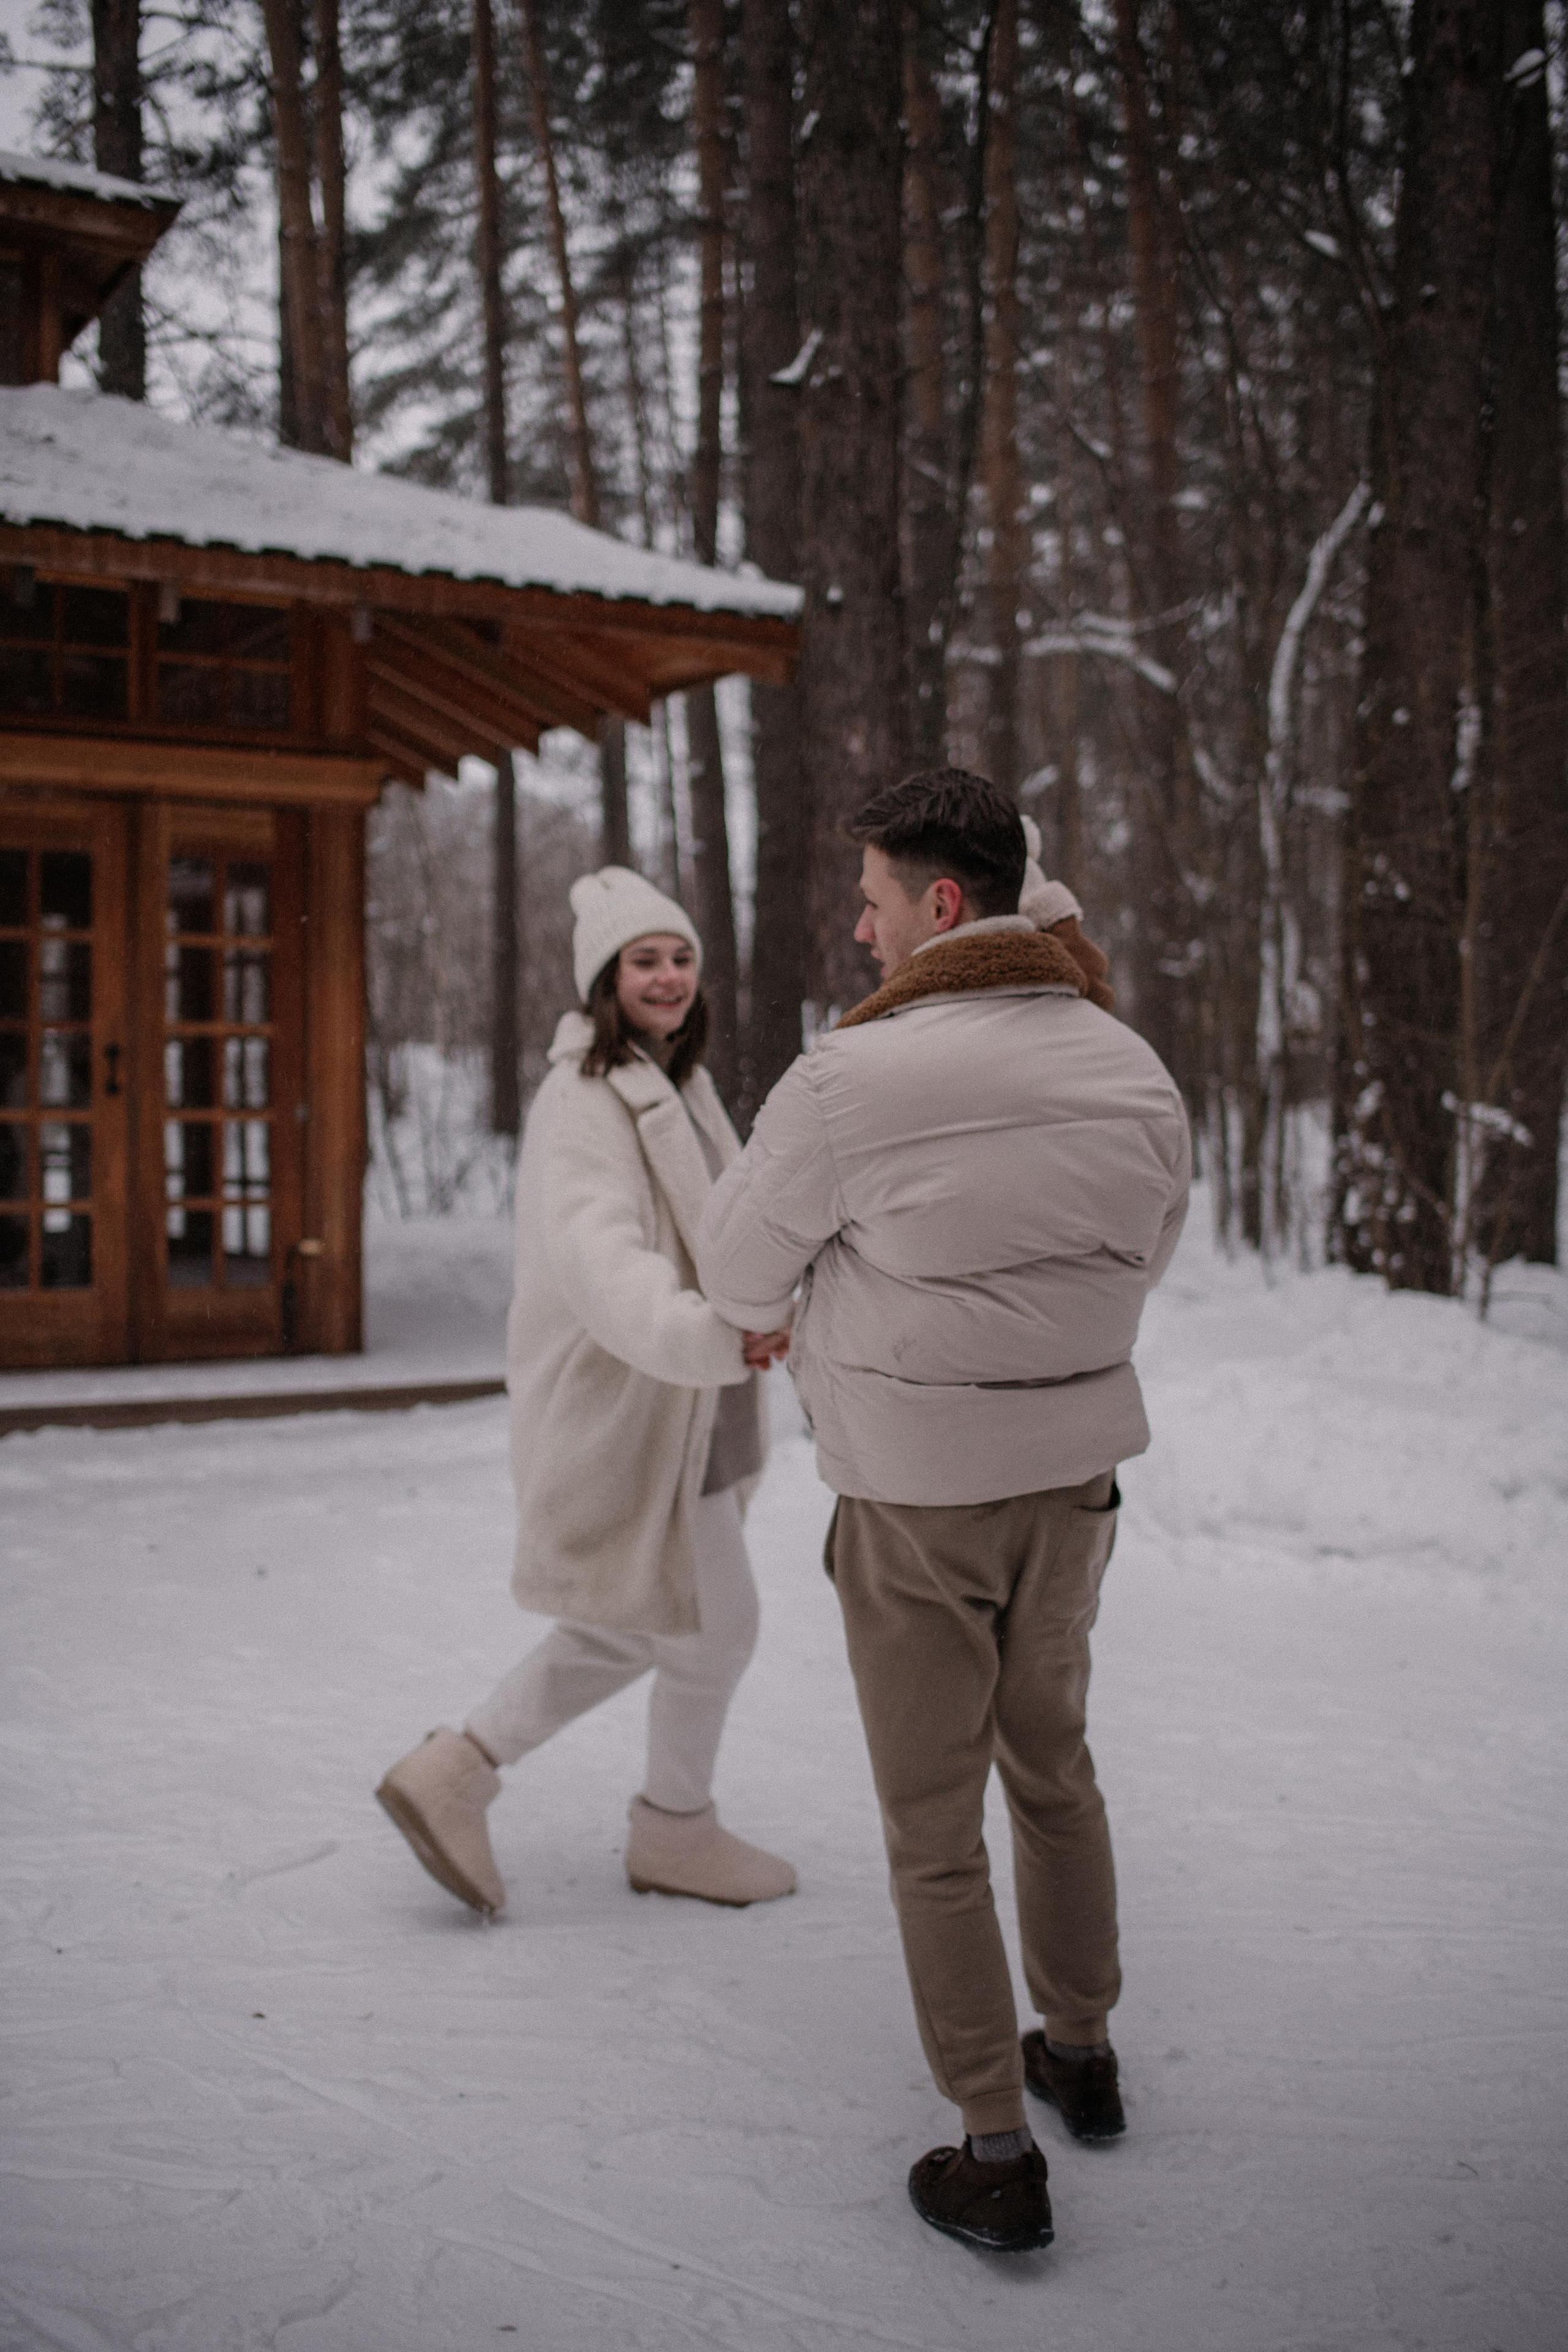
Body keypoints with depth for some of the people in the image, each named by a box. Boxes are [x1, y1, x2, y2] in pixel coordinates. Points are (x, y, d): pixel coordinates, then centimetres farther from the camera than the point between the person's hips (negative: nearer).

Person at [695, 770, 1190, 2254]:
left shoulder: (849, 1084, -20)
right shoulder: (1133, 1071, -2)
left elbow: (739, 1279, -7)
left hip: (917, 1497, -6)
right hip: (1077, 1466, 6)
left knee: (933, 1821, 8)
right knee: (1051, 1762, 25)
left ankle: (997, 2158, 16)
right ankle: (1080, 2050, 41)